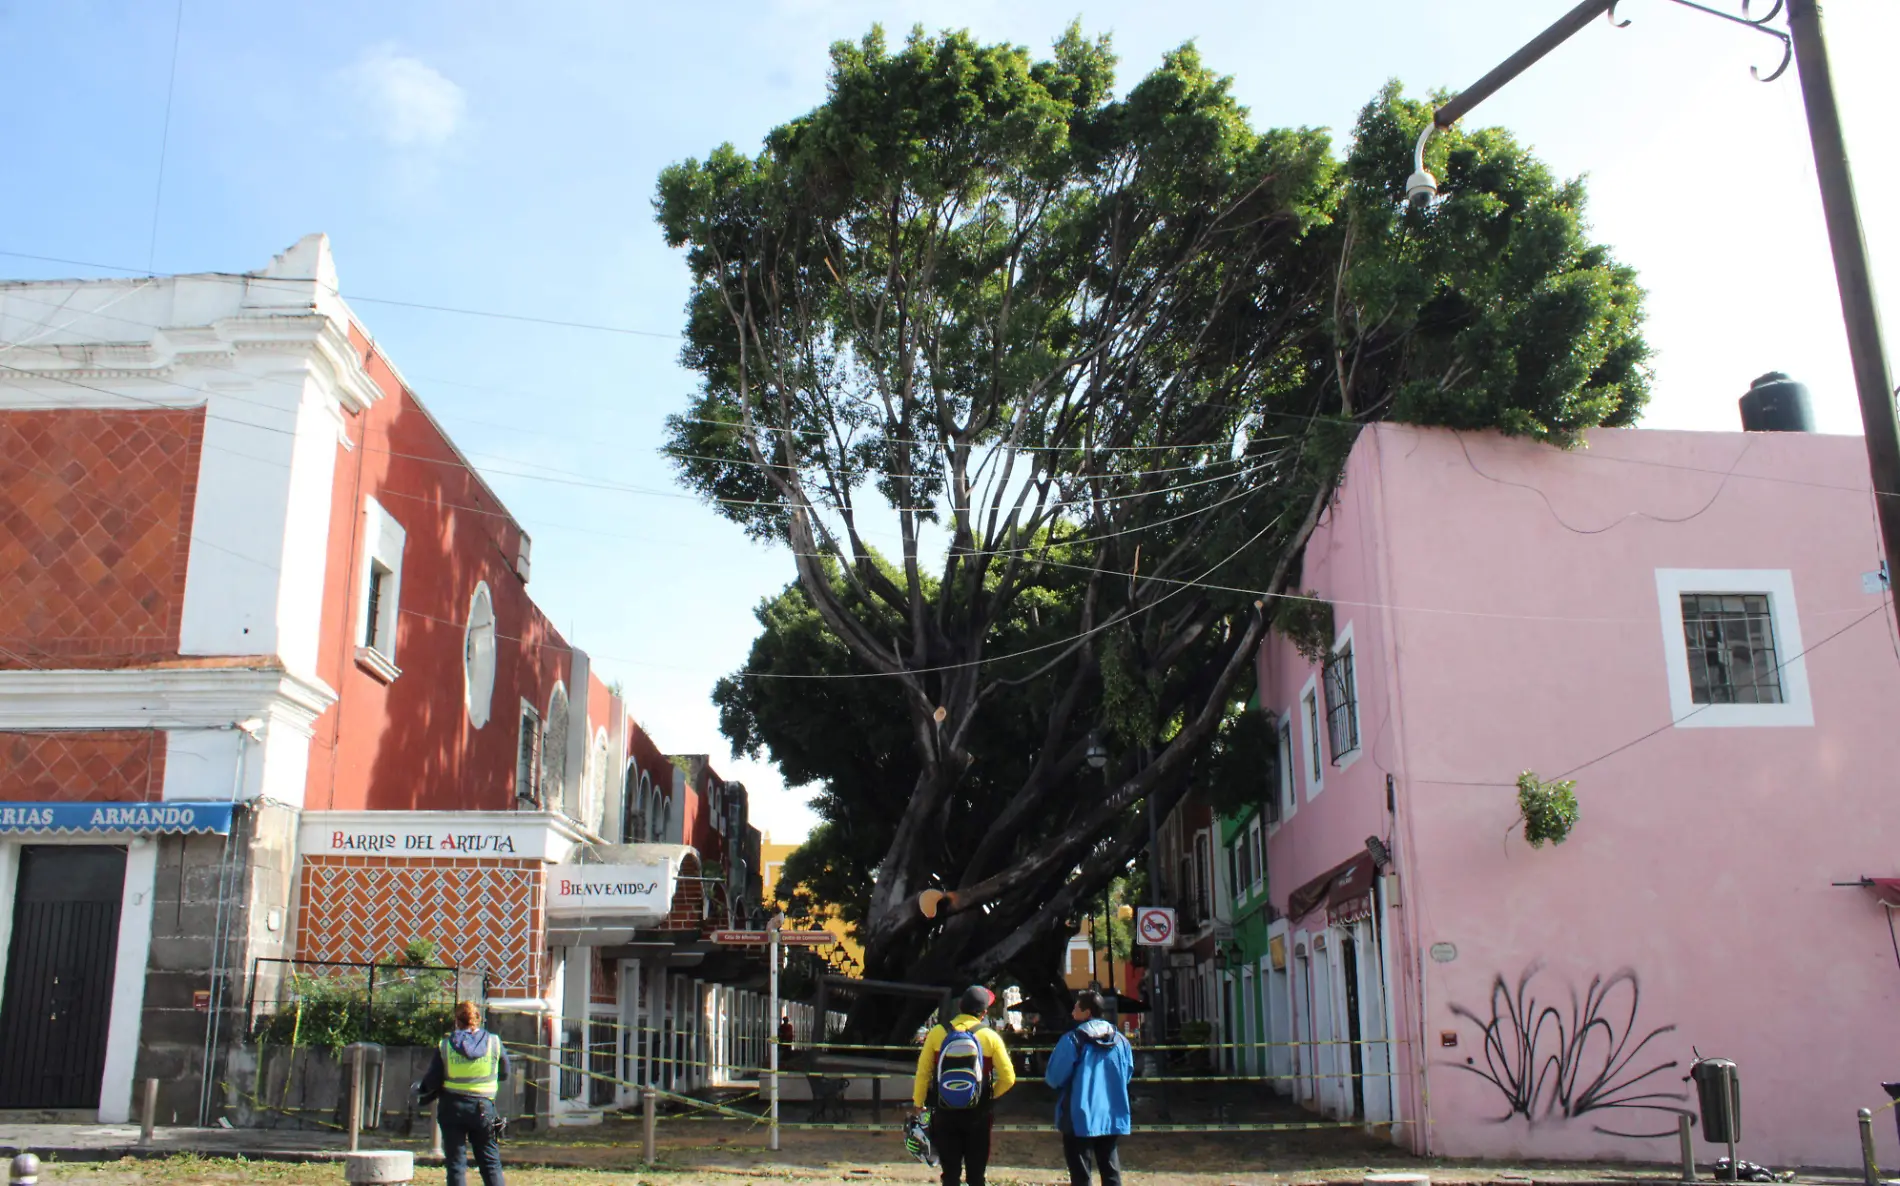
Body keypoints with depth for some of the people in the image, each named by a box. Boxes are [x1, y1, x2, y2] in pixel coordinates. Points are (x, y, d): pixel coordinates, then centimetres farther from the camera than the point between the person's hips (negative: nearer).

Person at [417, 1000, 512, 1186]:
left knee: (456, 1163, 6)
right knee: (491, 1163, 8)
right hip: (483, 1108, 1)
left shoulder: (445, 1046, -3)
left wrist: (424, 1094, 20)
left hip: (452, 1108, -1)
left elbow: (431, 1082, -1)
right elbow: (504, 1074, 9)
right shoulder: (494, 1042, -1)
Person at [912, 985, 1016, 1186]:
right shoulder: (989, 1036, -5)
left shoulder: (938, 1032, -4)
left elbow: (923, 1073, -2)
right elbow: (1008, 1078, -4)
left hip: (944, 1114, 1)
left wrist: (918, 1104, 9)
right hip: (977, 1116, -1)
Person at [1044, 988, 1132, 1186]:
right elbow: (1126, 1075, 13)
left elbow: (1054, 1078, -11)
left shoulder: (1072, 1040, -13)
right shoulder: (1120, 1040, 4)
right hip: (1112, 1118, 5)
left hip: (1079, 1119, -5)